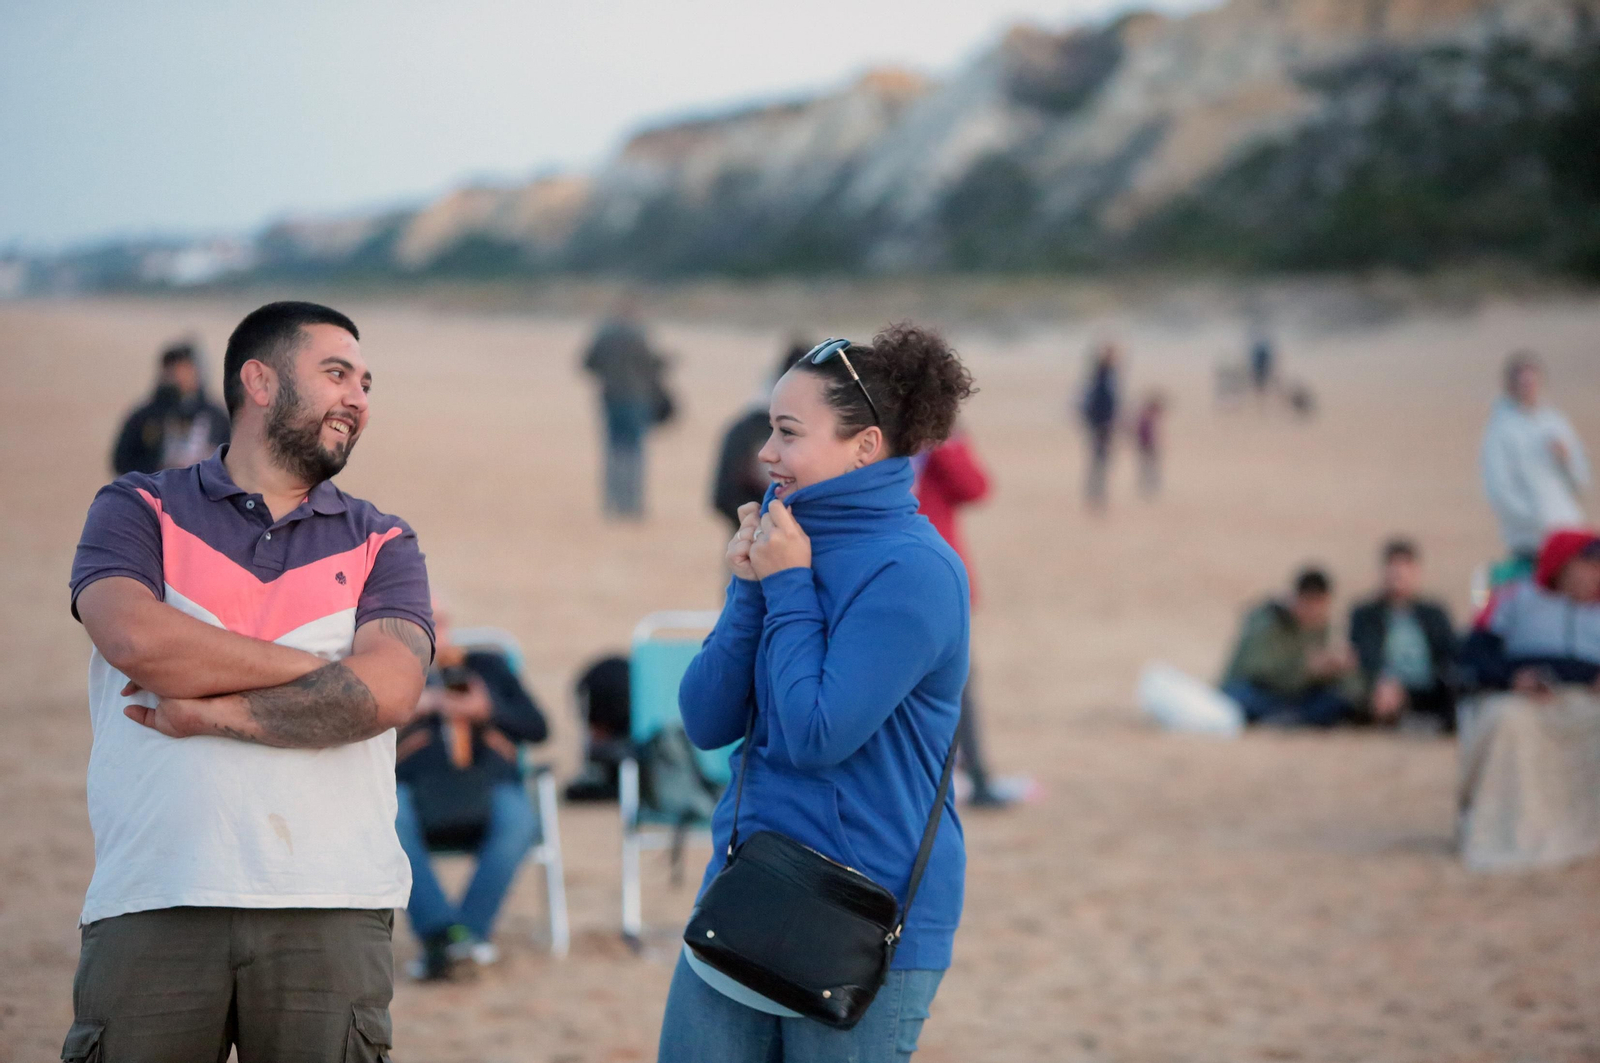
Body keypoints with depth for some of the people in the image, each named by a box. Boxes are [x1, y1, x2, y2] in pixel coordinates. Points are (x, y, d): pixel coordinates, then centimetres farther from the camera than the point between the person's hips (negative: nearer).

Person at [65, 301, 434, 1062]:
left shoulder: (380, 544, 15)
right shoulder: (138, 510, 11)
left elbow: (383, 693, -4)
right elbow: (137, 637, -10)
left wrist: (209, 713, -6)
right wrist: (325, 667, -5)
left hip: (329, 913, 1)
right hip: (152, 905, -1)